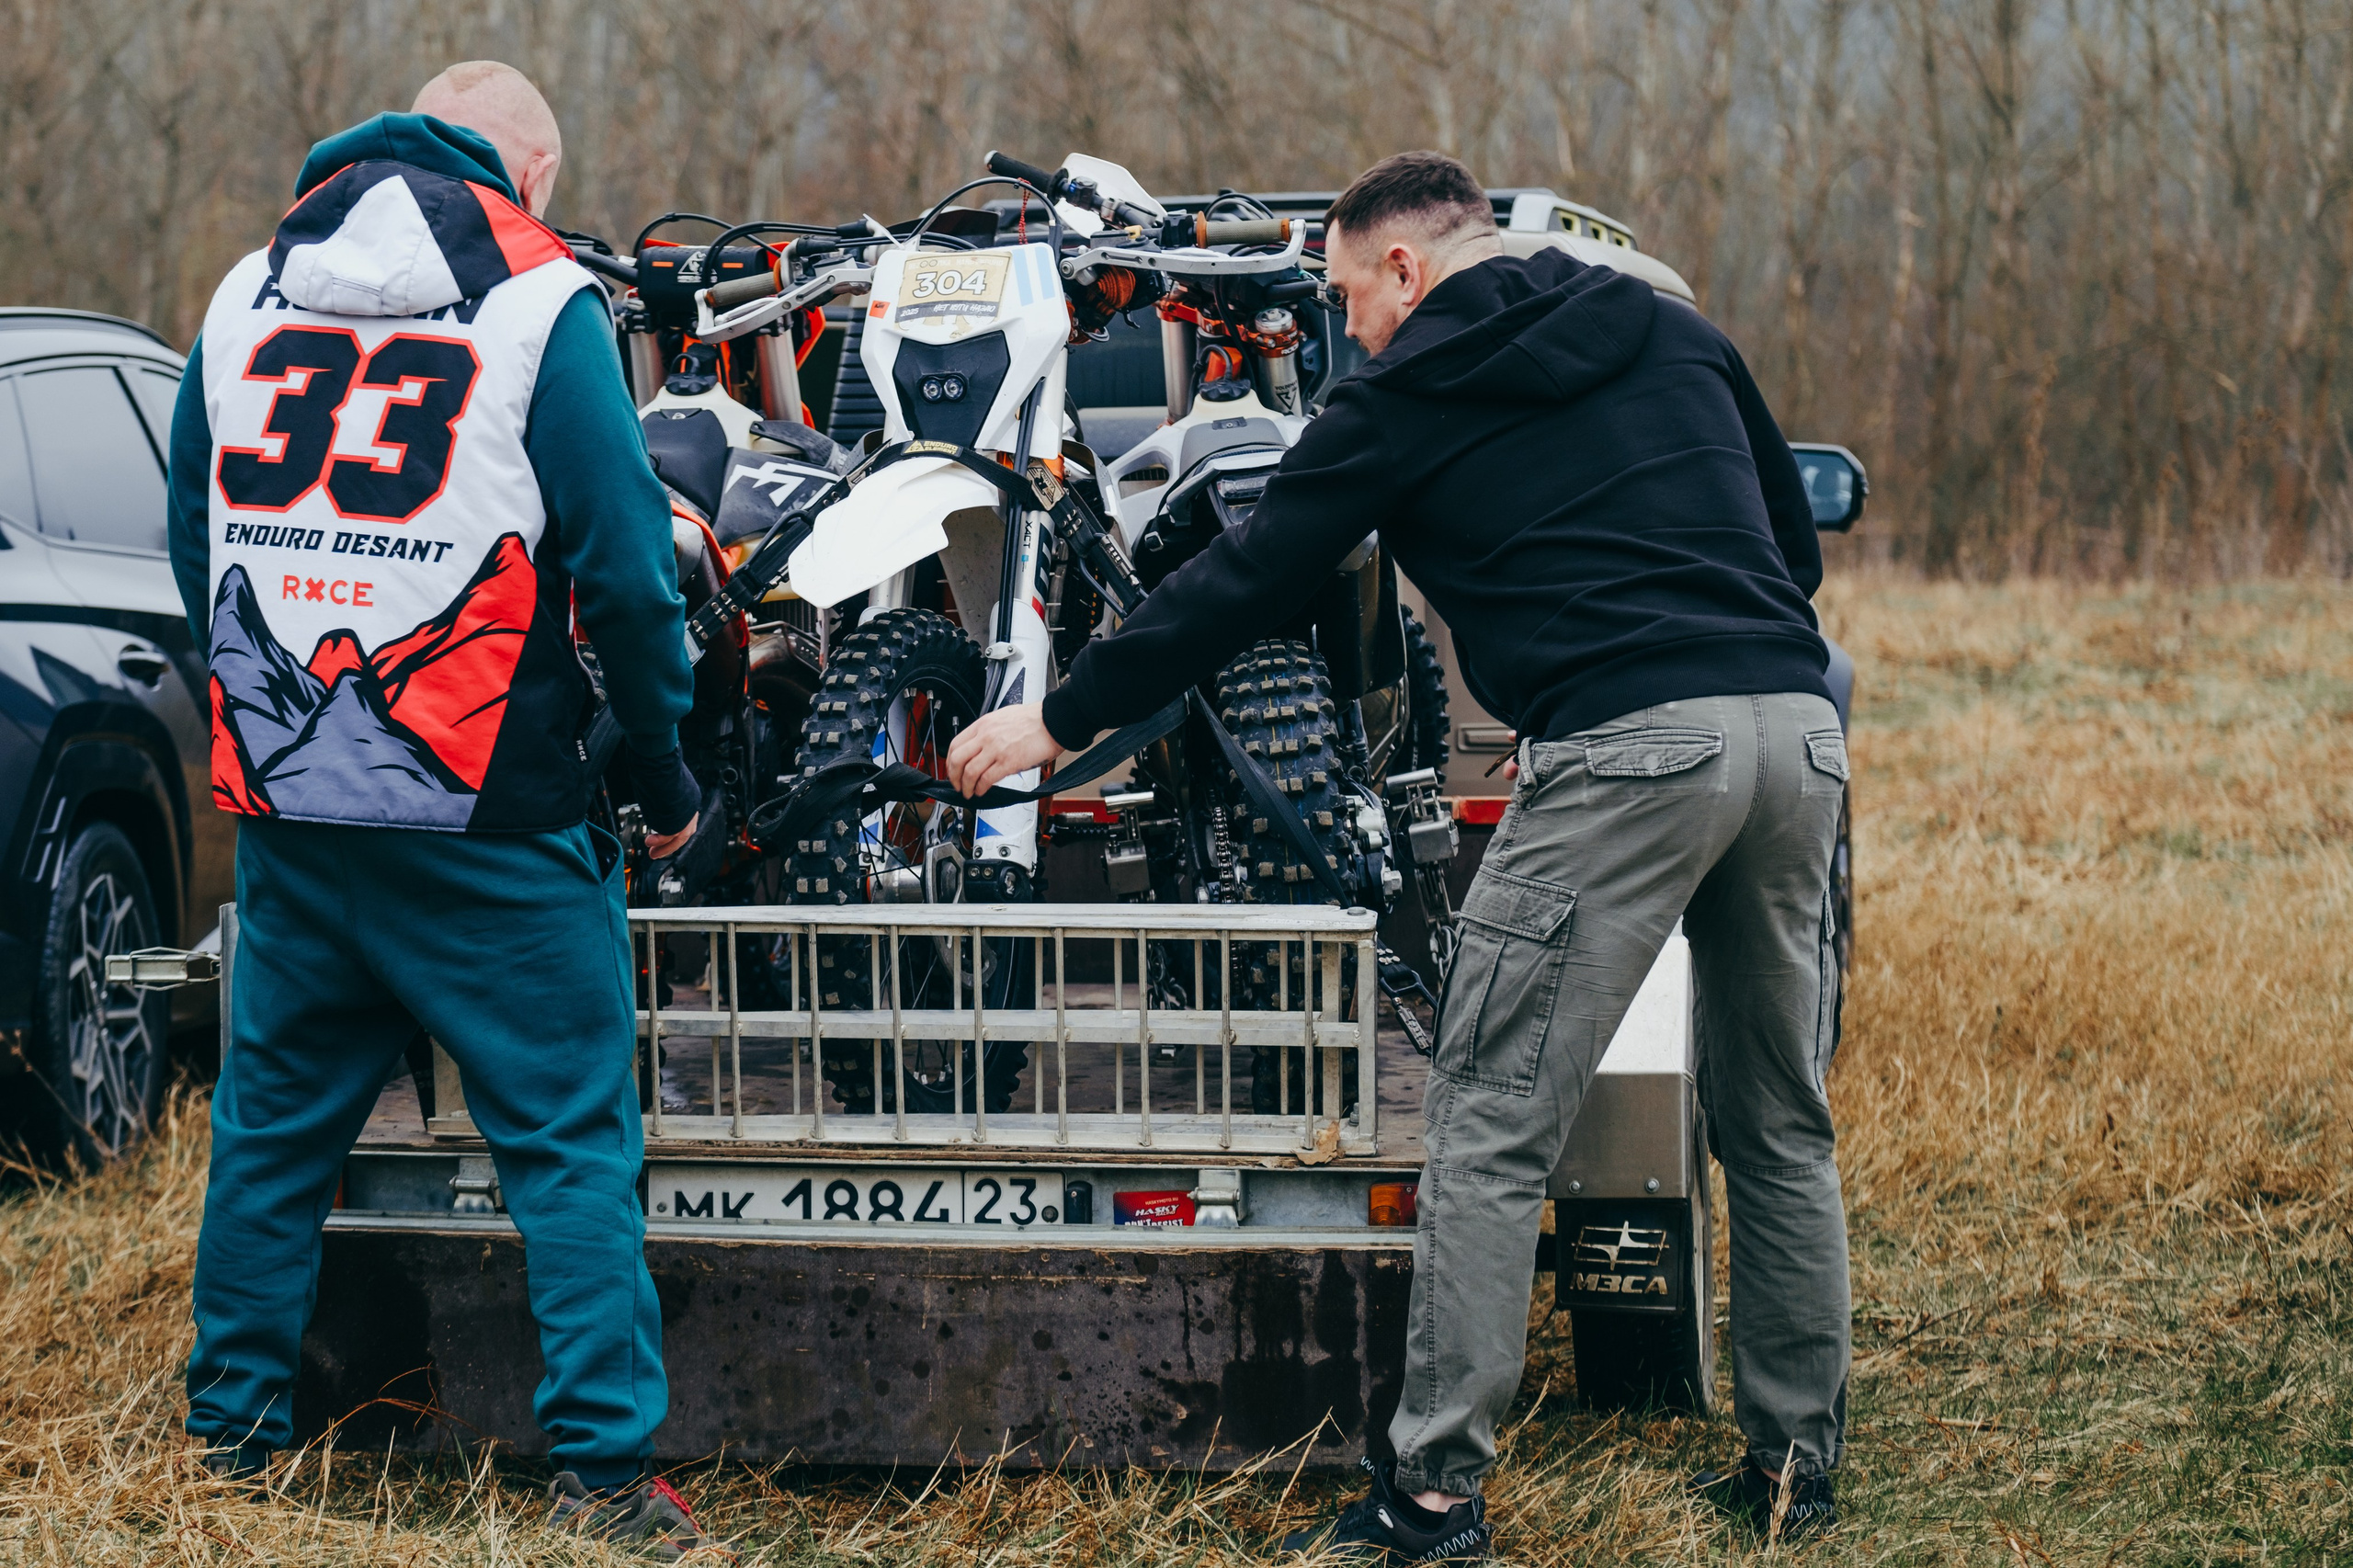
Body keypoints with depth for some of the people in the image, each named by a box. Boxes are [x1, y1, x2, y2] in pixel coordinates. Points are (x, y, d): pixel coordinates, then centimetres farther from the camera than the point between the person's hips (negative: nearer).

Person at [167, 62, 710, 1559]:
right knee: (571, 1138, 1)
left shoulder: (248, 293, 10)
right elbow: (623, 565, -9)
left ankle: (232, 1429, 24)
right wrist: (668, 775, 3)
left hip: (285, 807, 5)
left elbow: (194, 543, 17)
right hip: (485, 818, -5)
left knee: (274, 1122, 17)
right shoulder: (539, 300, -6)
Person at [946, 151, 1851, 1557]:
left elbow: (1243, 586, 11)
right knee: (1781, 1127, 16)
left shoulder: (1408, 400, 8)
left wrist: (1059, 721, 20)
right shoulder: (1668, 332, 22)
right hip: (1798, 727, 6)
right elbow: (1797, 539, 25)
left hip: (1628, 750, -6)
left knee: (1492, 1136, -2)